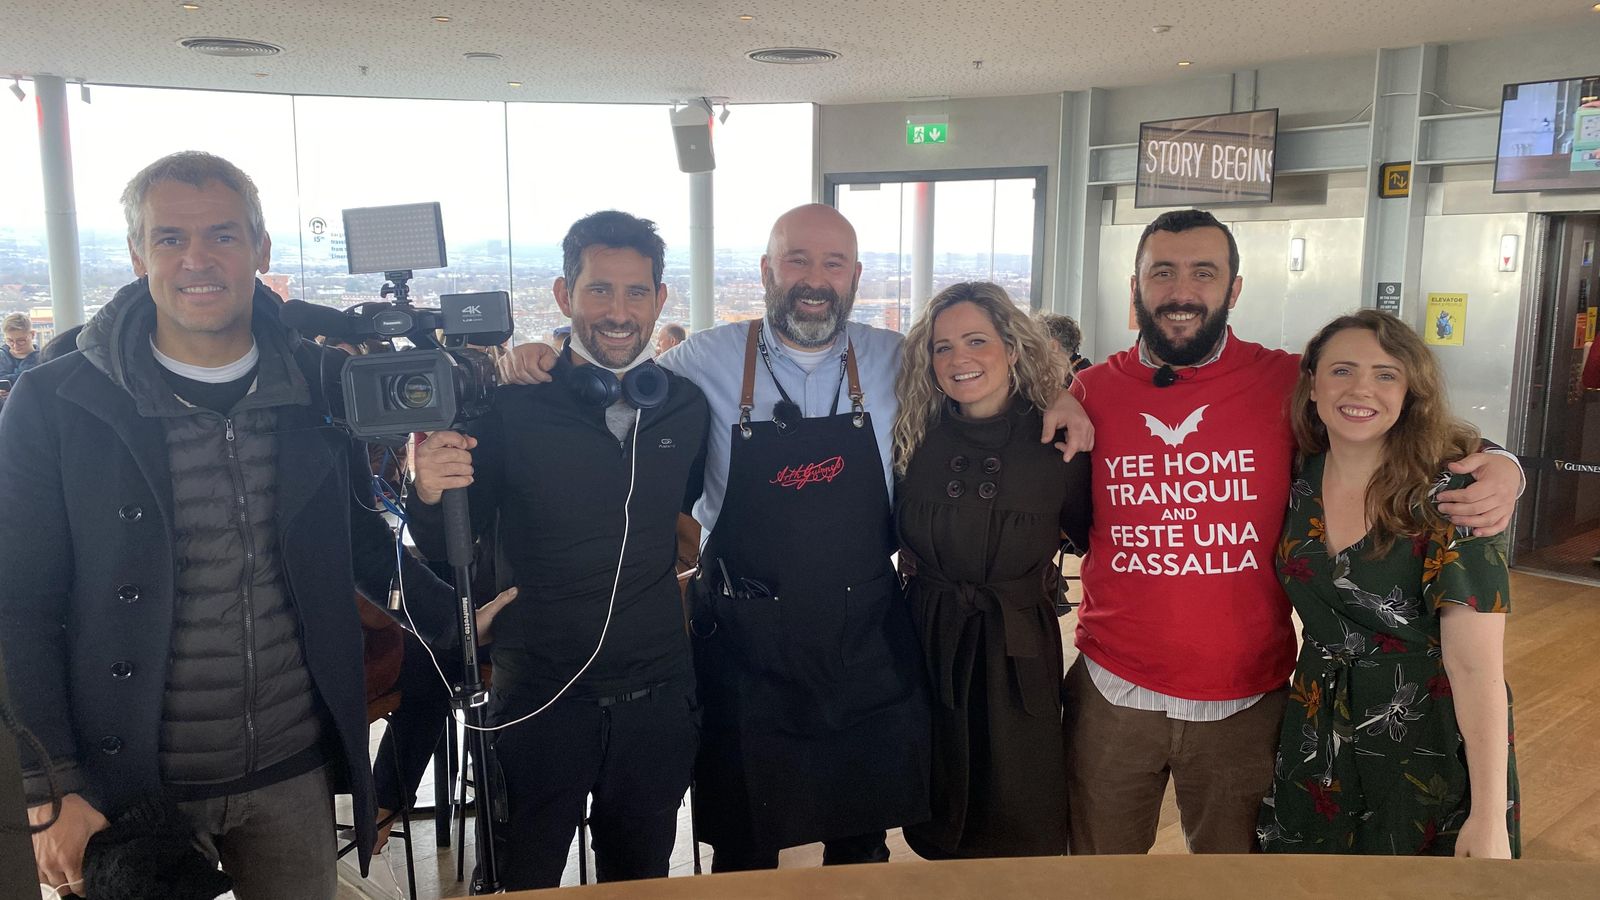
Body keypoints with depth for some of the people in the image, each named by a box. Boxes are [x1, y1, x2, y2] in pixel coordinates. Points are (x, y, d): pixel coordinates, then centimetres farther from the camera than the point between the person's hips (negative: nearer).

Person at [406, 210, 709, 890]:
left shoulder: (686, 406, -2)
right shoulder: (511, 406, -12)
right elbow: (444, 552, -5)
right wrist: (429, 494, -24)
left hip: (657, 697, 3)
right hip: (539, 698, -2)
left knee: (642, 878, 22)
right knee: (525, 883, 17)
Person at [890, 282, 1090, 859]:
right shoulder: (916, 438, -4)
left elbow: (1093, 535, 3)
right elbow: (894, 538, 5)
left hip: (1018, 655, -1)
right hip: (929, 642, 2)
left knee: (1023, 837, 12)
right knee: (940, 831, 17)